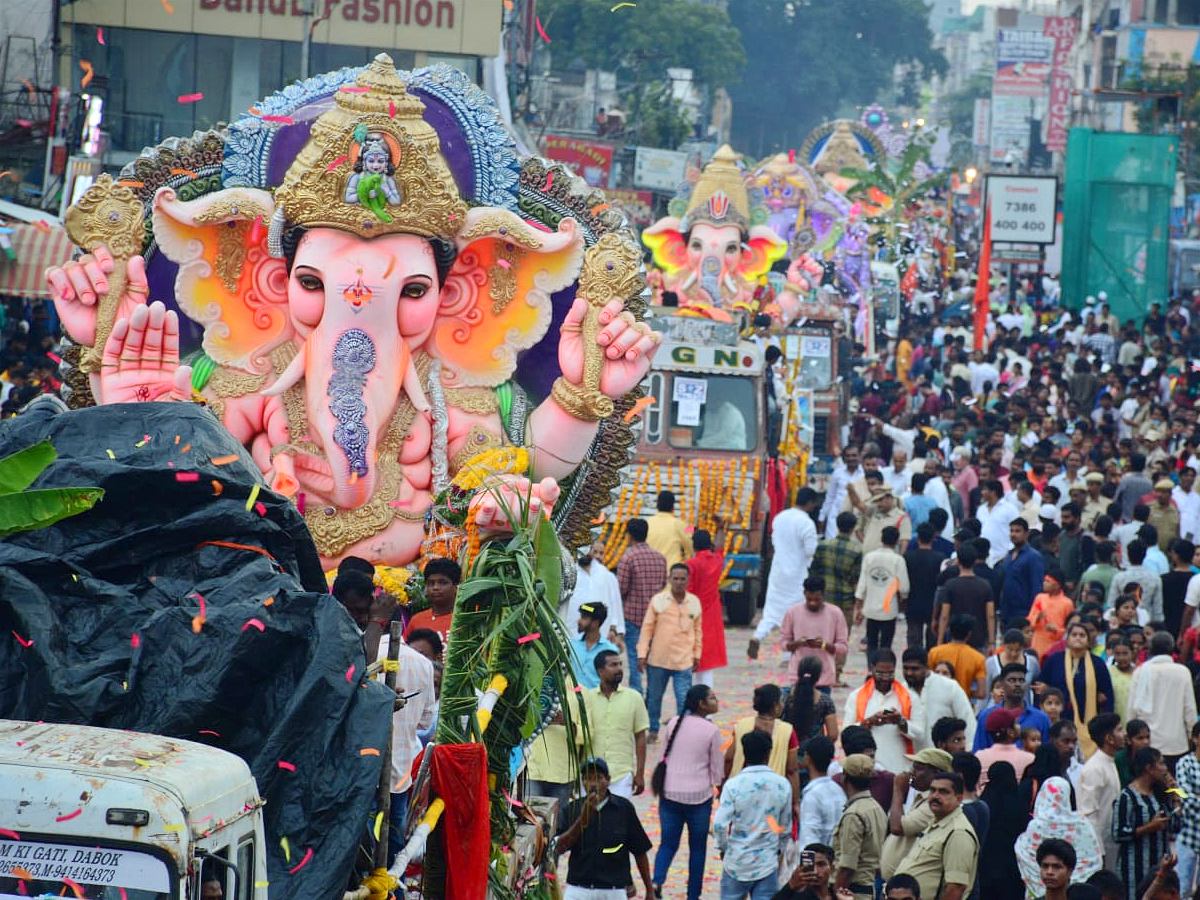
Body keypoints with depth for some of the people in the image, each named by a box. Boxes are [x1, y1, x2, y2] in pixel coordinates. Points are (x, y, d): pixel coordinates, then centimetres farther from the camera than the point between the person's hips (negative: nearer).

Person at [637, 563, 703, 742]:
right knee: (654, 697, 14)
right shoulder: (658, 600, -3)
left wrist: (697, 655, 14)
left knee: (684, 700, -7)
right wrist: (642, 654, -3)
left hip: (683, 661, 0)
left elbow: (697, 631, 13)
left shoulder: (694, 602, 3)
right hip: (658, 660, 0)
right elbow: (647, 628, 0)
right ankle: (653, 730, 31)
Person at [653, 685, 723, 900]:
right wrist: (721, 791, 13)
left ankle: (656, 882, -15)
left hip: (670, 792, 3)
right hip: (699, 794, -3)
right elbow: (717, 769, -4)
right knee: (697, 847, 12)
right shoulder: (711, 731, -10)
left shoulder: (674, 724, 3)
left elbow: (664, 757, 11)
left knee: (668, 843, 10)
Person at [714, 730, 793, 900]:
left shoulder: (733, 784, -11)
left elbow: (719, 824, -15)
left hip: (736, 863, -1)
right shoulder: (782, 785, -4)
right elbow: (786, 827, 5)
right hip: (767, 864, 1)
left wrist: (723, 848, 4)